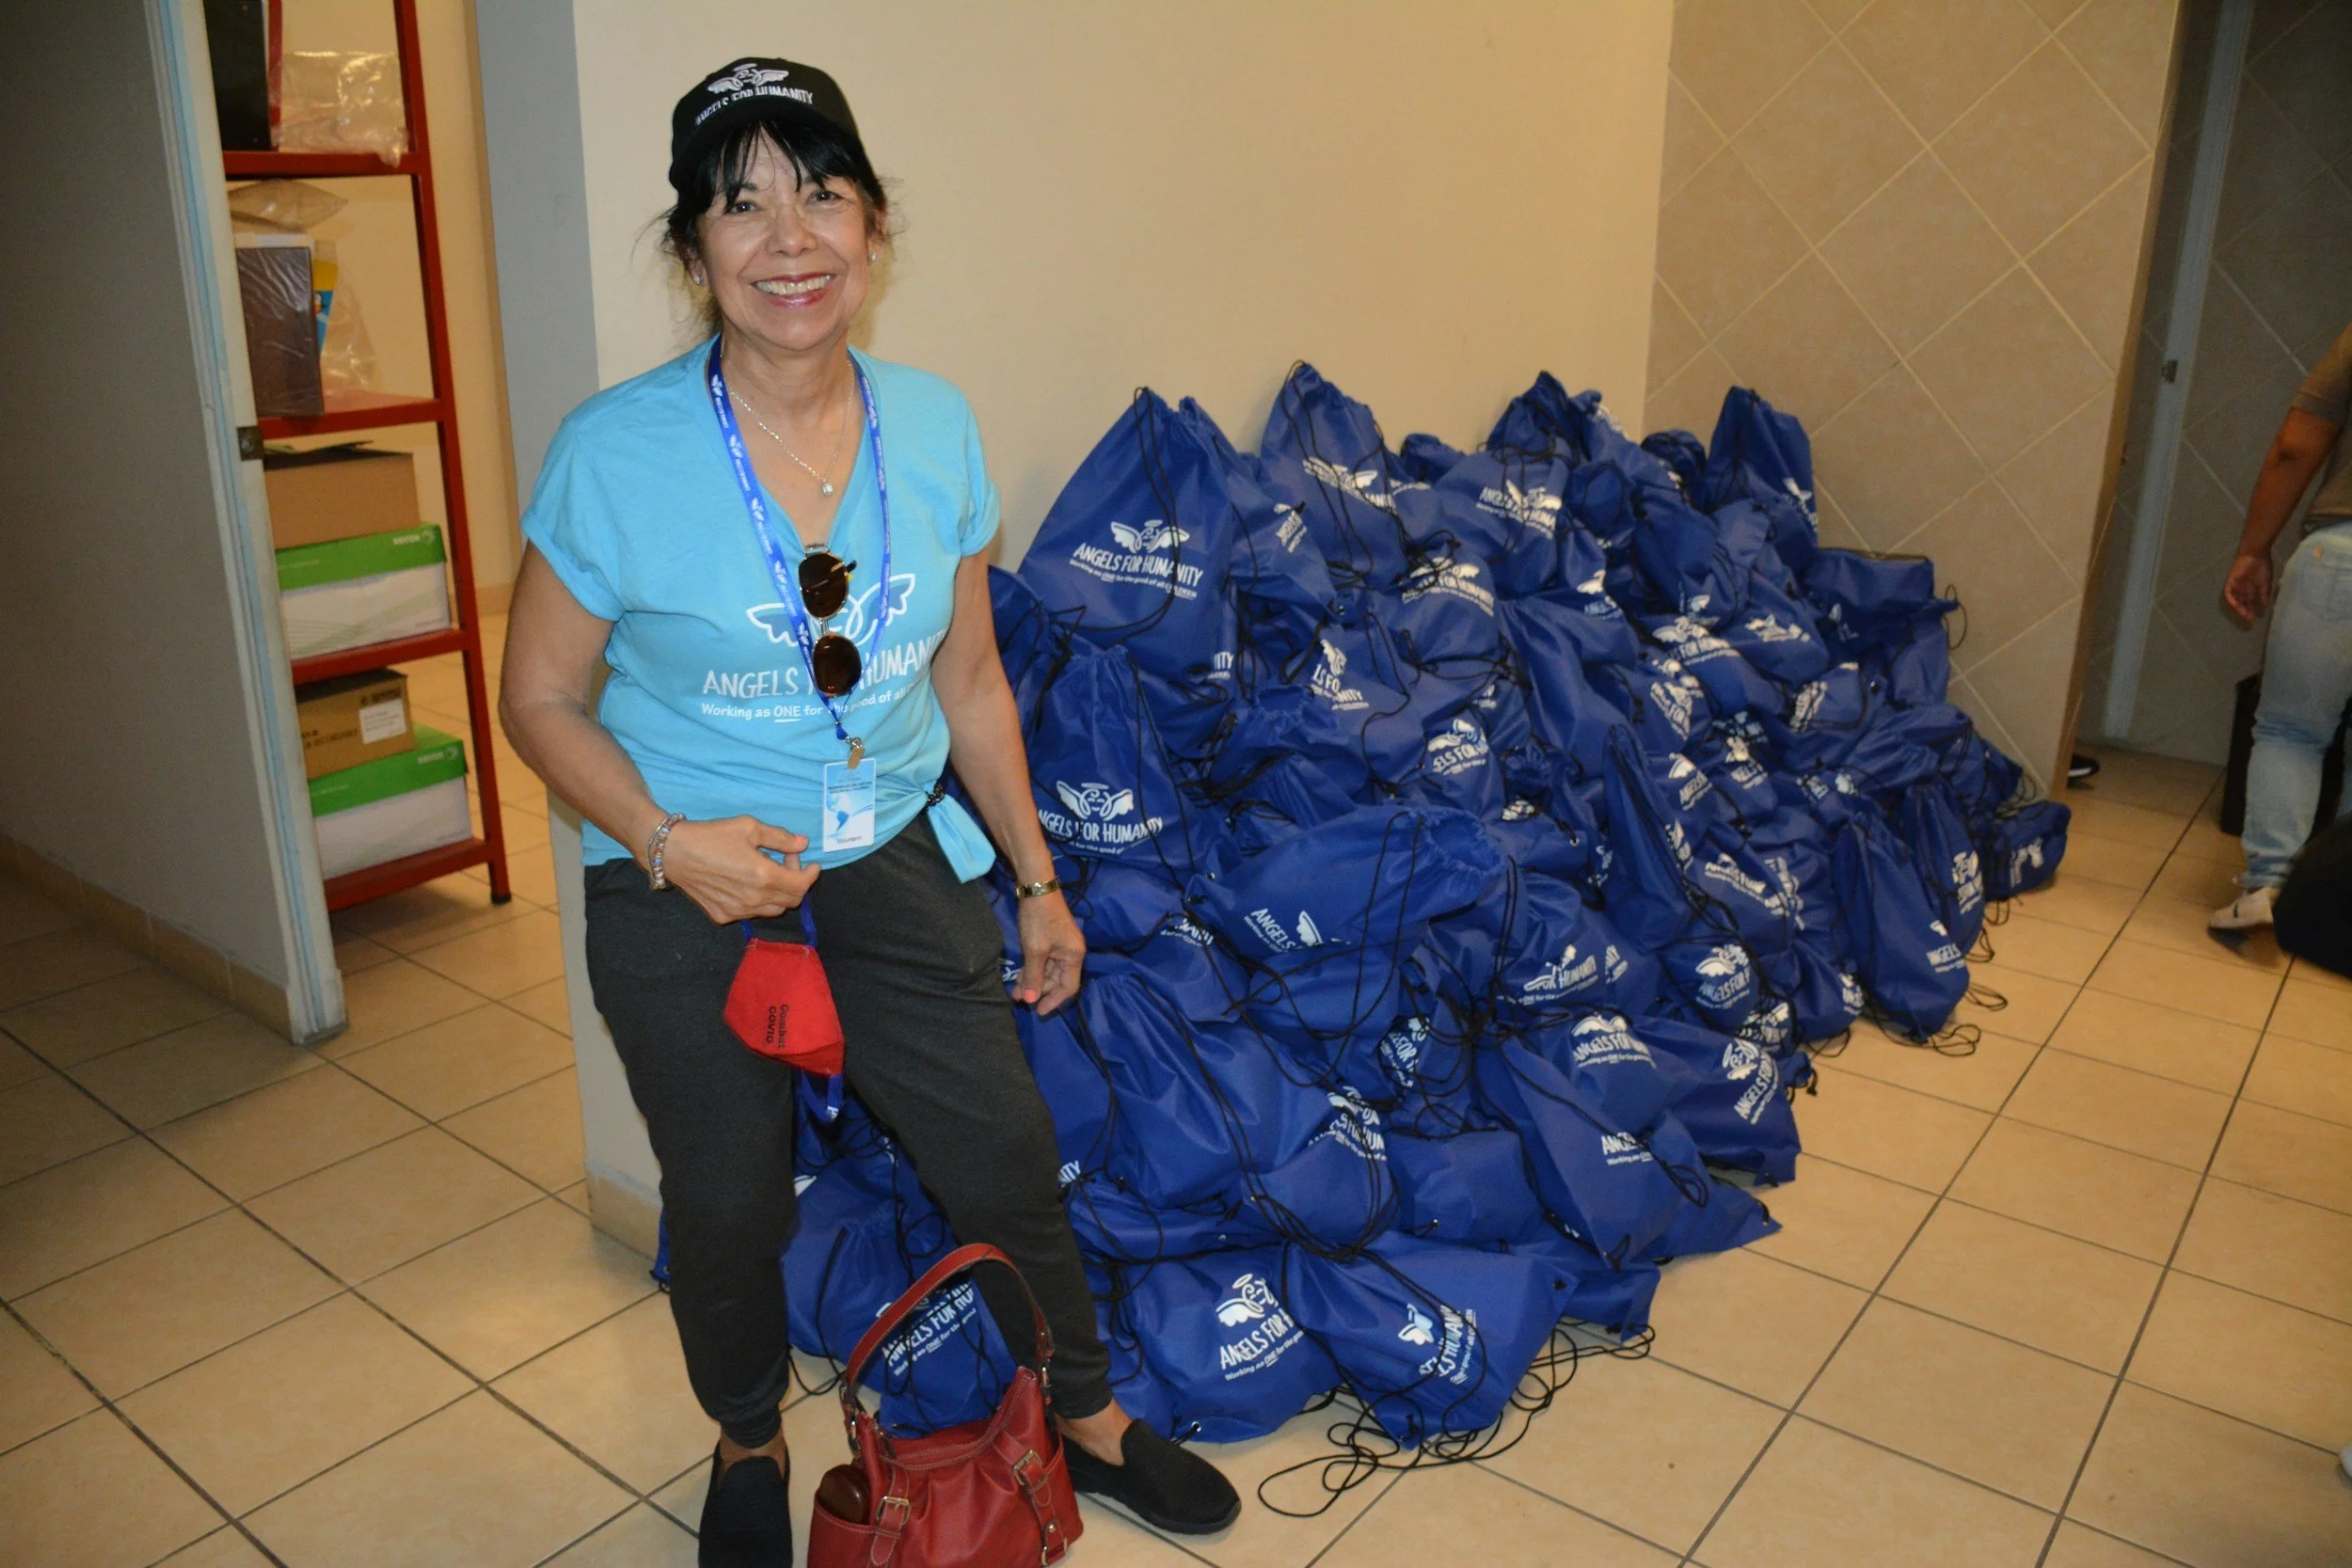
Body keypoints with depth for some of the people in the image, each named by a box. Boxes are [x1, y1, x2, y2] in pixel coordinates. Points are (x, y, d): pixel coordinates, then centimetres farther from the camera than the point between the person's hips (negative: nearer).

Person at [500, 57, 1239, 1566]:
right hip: (685, 887, -2)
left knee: (1006, 1156, 9)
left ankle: (1091, 1421, 36)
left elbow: (970, 676, 3)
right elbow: (542, 698, -7)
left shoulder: (934, 425, -6)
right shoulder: (616, 453, -18)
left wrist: (1037, 879, 7)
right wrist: (668, 842, -22)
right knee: (728, 1204, 14)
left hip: (894, 858, 3)